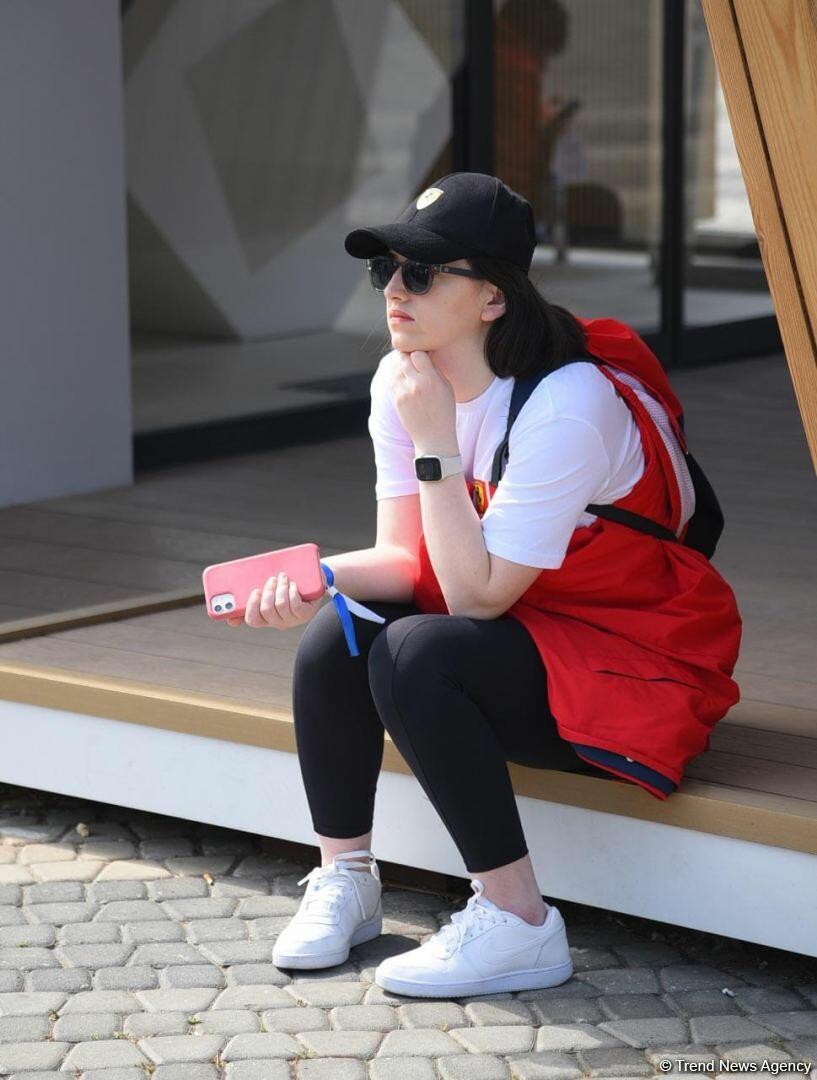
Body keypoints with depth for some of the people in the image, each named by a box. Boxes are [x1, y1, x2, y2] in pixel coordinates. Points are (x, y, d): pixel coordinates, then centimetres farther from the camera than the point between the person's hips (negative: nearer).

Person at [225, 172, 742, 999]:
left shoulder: (566, 404, -27)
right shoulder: (401, 379, -3)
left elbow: (477, 594, -25)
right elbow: (404, 559, -4)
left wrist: (435, 440, -27)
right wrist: (322, 576, -25)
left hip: (632, 662, -7)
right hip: (514, 634, 7)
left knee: (413, 654, -29)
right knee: (334, 635, -16)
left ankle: (516, 924, -21)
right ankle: (344, 882, 1)